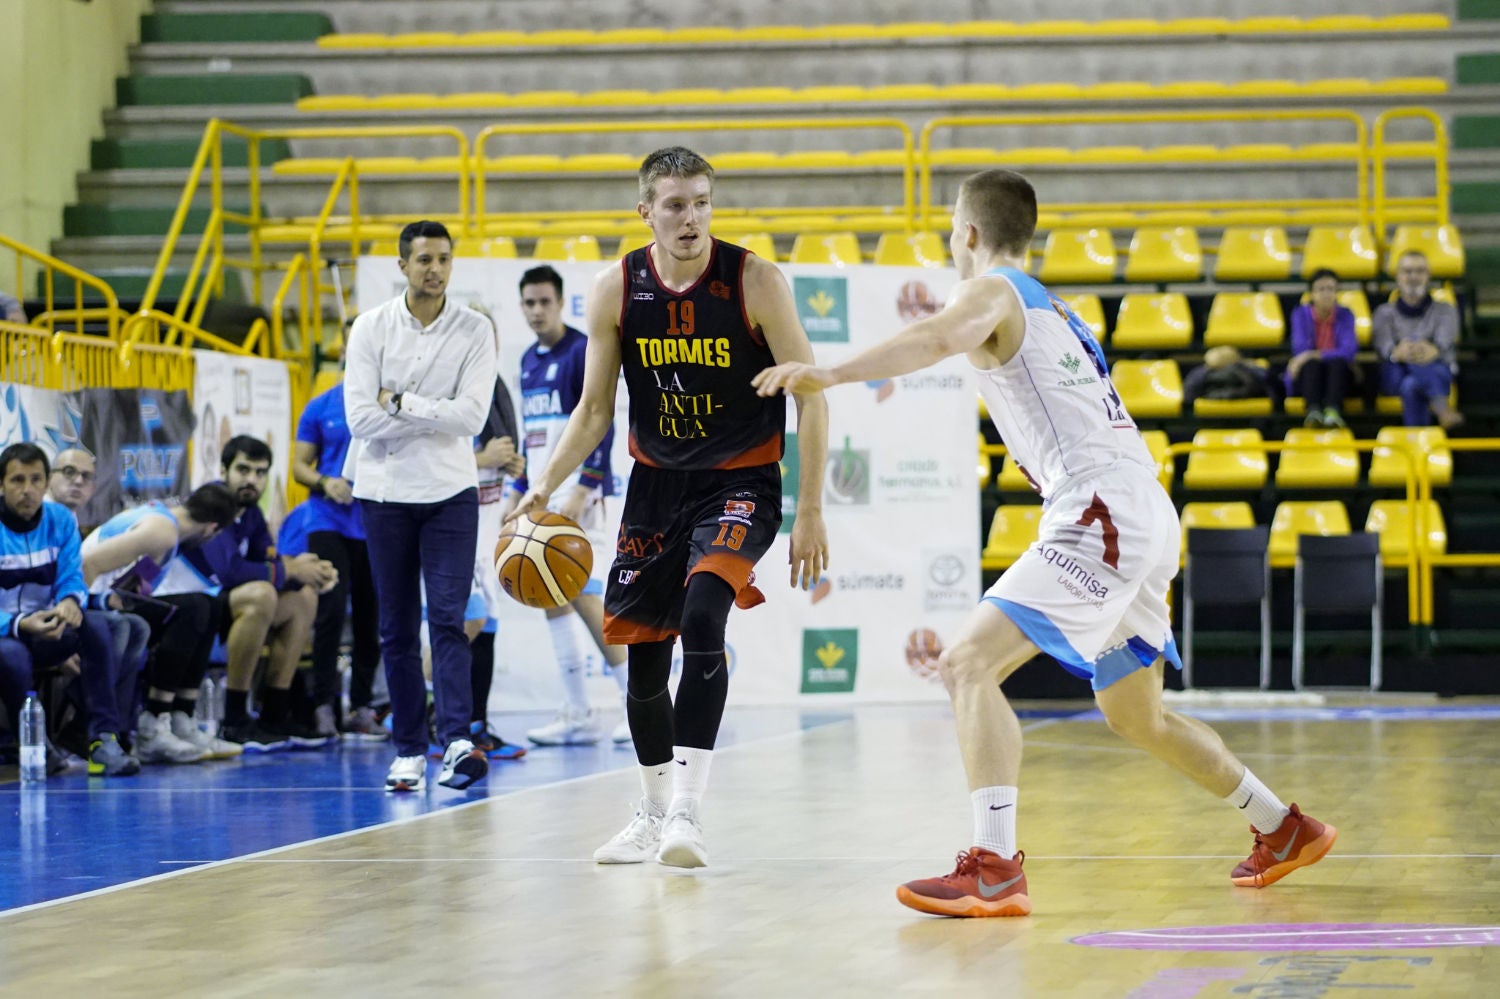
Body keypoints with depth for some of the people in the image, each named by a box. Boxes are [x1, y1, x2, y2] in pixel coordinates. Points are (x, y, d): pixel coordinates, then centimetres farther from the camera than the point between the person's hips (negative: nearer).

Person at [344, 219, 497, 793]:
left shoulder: (474, 332, -2)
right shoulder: (371, 329, -2)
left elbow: (472, 416, -12)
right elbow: (361, 419, -11)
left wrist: (401, 403, -12)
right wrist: (436, 415, -11)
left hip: (450, 492, -1)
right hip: (385, 492, 1)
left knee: (447, 617, -11)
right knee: (397, 629, 4)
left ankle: (457, 741, -19)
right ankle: (408, 751, 10)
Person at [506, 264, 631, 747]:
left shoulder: (583, 352, -9)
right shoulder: (529, 359, 16)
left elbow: (601, 428, -16)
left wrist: (581, 491, -23)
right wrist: (519, 492, 19)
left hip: (575, 494, -8)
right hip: (542, 499, 8)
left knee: (584, 596, -12)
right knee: (552, 600, 6)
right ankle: (578, 716, 9)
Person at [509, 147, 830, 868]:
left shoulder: (754, 282, -14)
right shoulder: (615, 291, -5)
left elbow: (810, 397, -9)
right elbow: (594, 409, 5)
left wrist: (810, 512, -12)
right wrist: (547, 485, -10)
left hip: (741, 482, -4)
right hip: (656, 482, 4)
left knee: (702, 618, -27)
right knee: (642, 652, 7)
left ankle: (687, 809, -26)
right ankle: (655, 814, 27)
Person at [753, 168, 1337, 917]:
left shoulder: (992, 292, -1)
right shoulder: (1051, 310, 25)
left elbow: (939, 339, -23)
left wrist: (831, 374, -35)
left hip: (1103, 512, -10)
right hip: (1146, 517, 10)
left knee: (969, 663, -17)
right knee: (1134, 715, 25)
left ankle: (994, 869, -29)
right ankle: (1284, 830, 36)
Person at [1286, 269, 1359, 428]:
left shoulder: (1345, 315, -2)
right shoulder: (1300, 314, -2)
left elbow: (1348, 351, -17)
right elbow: (1300, 349, -11)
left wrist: (1314, 355, -25)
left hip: (1337, 374, 0)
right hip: (1306, 377, 0)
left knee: (1337, 363, -34)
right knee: (1312, 365, -34)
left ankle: (1333, 411, -58)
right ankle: (1313, 410, -59)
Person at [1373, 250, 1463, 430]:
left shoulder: (1444, 311, 18)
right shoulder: (1384, 313, 19)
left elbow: (1444, 342, -8)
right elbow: (1383, 345, -5)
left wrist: (1431, 350, -38)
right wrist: (1398, 352, -35)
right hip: (1396, 373, 0)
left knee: (1412, 385, -39)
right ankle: (1441, 407, -61)